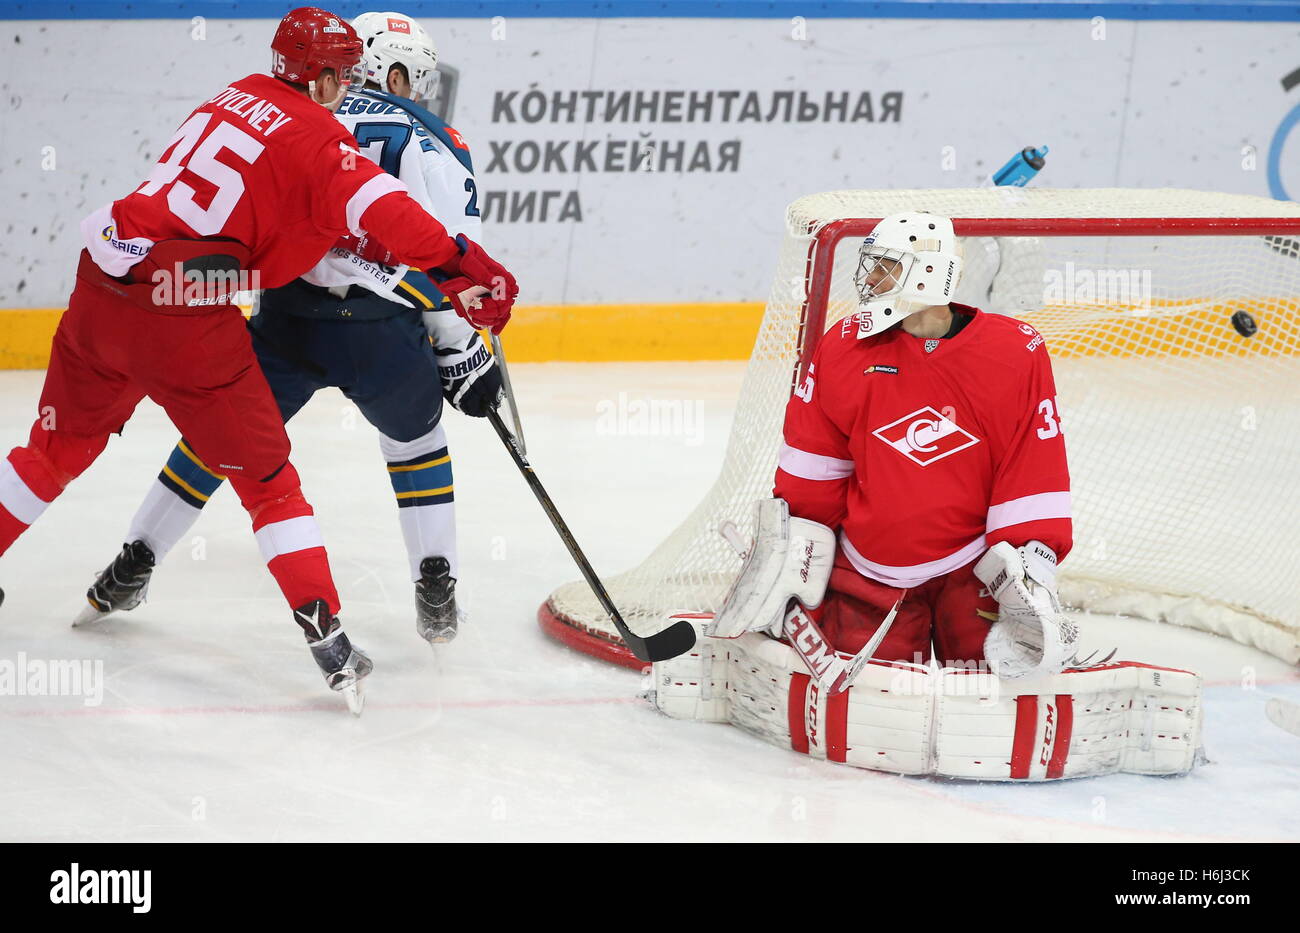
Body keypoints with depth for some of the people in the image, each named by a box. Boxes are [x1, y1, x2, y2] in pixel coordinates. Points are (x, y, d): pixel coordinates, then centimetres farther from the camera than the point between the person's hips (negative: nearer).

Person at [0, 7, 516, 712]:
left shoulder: (236, 99, 17)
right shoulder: (312, 134, -6)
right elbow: (376, 208, -22)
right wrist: (462, 267, -27)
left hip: (102, 283, 7)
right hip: (181, 318, -7)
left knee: (62, 443, 25)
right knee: (265, 478, 3)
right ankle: (327, 642, -2)